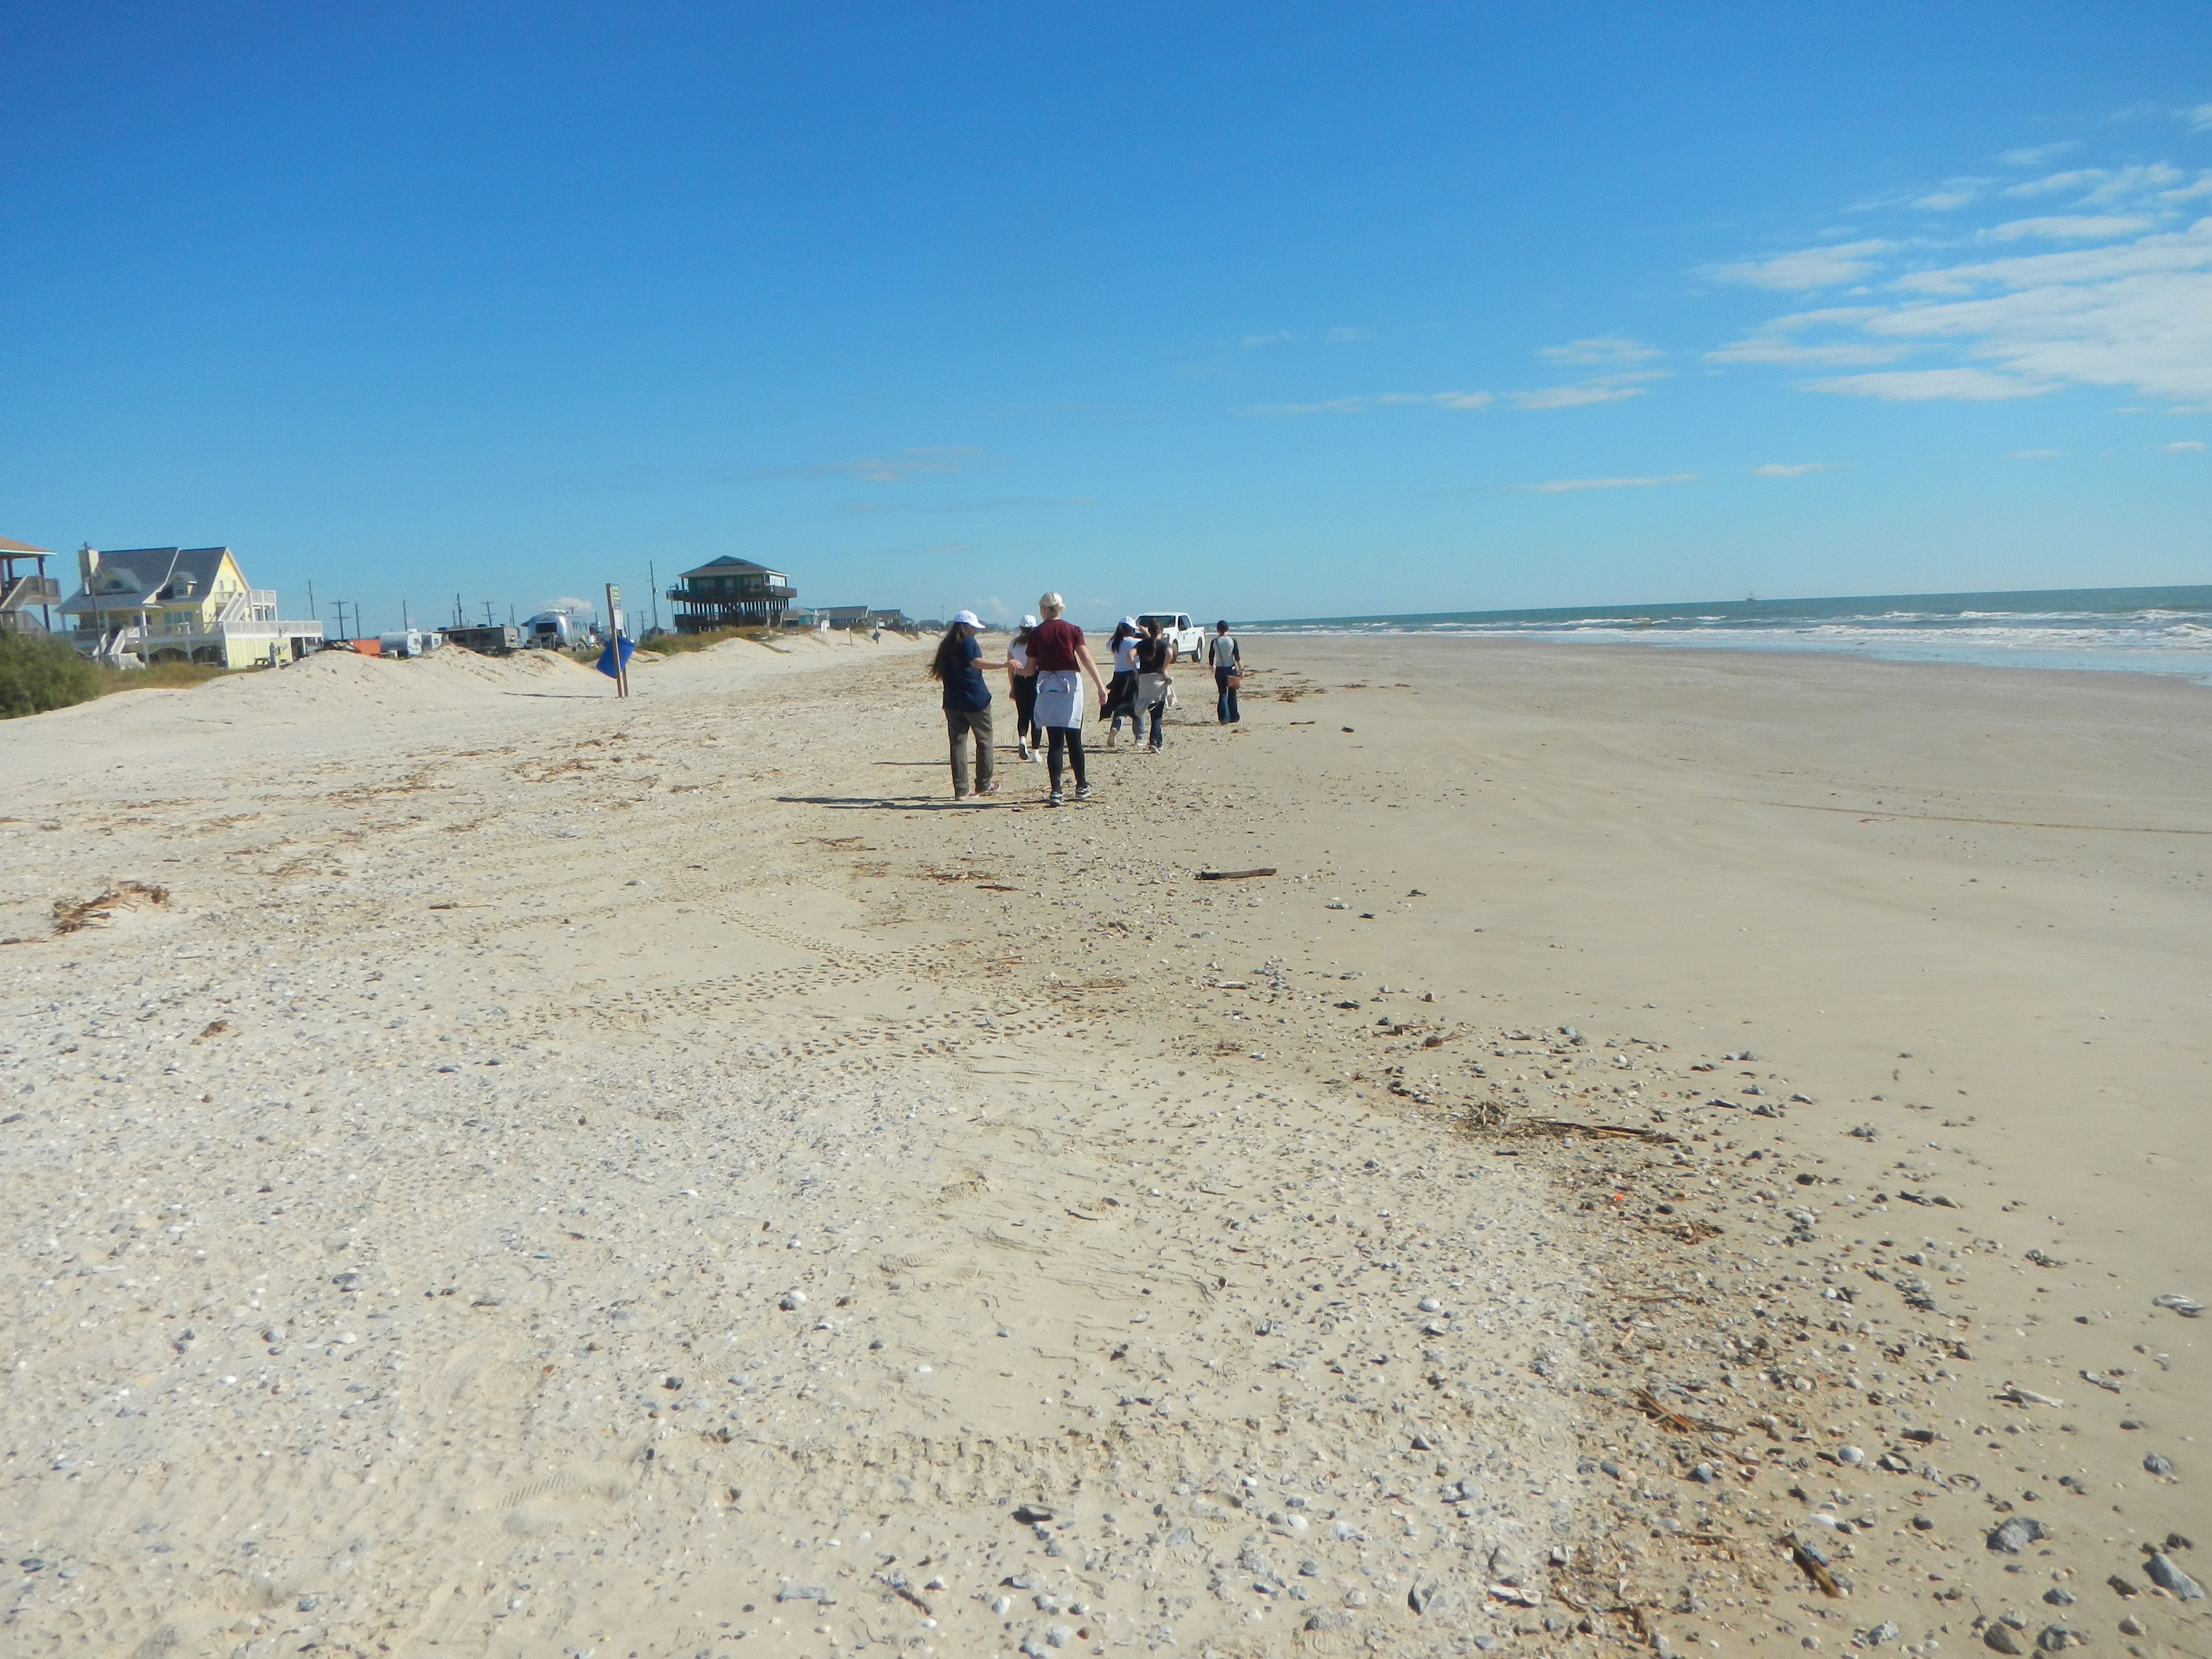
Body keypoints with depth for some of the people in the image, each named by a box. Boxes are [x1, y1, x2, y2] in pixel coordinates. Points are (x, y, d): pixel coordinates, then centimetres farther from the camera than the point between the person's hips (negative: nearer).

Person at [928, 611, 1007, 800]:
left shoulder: (946, 645, 13)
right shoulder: (968, 642, -8)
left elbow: (939, 672, 20)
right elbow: (977, 662, -25)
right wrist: (1005, 664, -33)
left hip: (953, 703, 6)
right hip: (976, 700, -6)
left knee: (958, 743, 4)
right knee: (984, 741, 8)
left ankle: (960, 790, 0)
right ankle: (984, 785, 12)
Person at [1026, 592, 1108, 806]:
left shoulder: (1036, 634, 1)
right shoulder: (1073, 630, -1)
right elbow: (1087, 660, -9)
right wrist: (1101, 686, -10)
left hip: (1047, 687, 1)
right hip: (1070, 685, -1)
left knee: (1055, 742, 2)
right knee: (1074, 739, 10)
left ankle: (1056, 791, -3)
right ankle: (1082, 787, 20)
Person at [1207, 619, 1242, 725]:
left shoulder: (1214, 642, -3)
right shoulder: (1232, 640, -7)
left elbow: (1211, 657, 5)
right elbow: (1237, 657, -7)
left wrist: (1212, 667, 23)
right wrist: (1241, 670, -1)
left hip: (1220, 670, 1)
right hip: (1231, 669, -1)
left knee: (1222, 693, 6)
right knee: (1232, 694, 10)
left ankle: (1224, 718, -4)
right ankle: (1234, 717, 13)